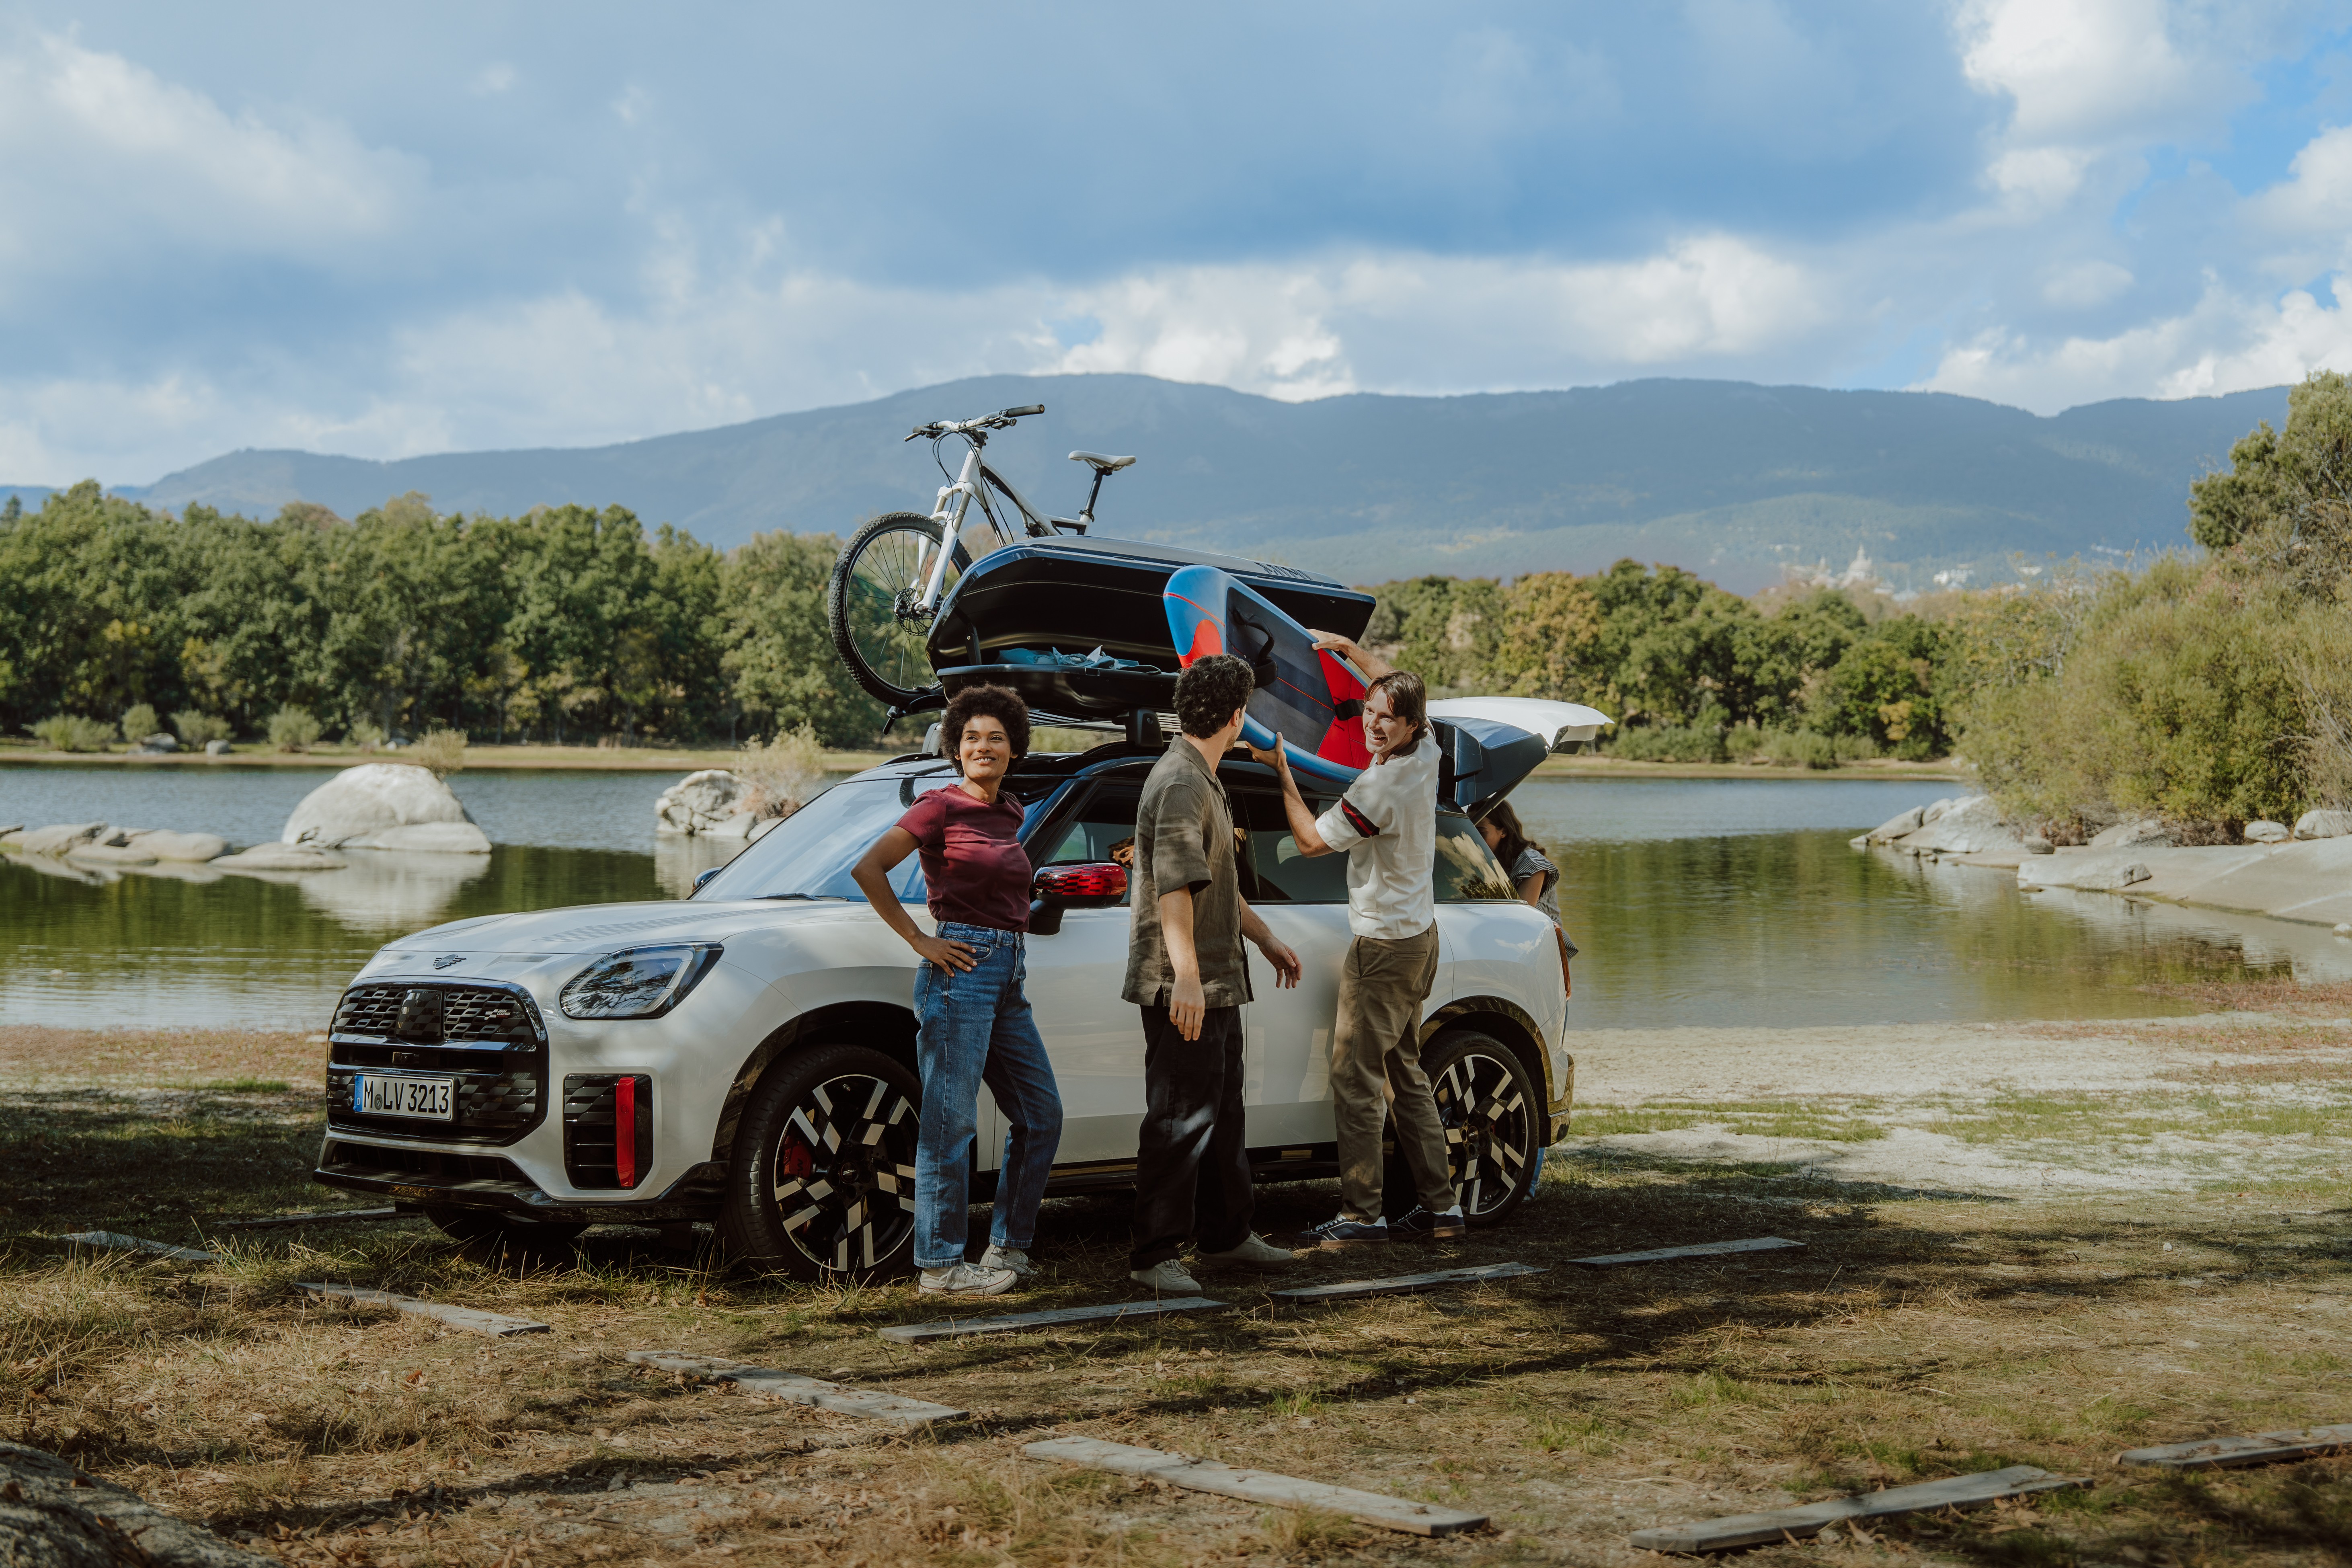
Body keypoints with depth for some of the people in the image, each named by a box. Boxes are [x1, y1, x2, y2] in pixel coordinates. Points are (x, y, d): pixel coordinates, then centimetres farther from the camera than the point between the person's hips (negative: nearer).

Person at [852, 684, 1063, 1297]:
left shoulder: (1010, 811, 15)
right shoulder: (941, 807, -7)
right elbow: (869, 868, -12)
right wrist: (920, 941, -12)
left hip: (1010, 975, 8)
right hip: (961, 970, -8)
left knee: (1041, 1113, 10)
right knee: (951, 1122, -5)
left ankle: (1008, 1246, 21)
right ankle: (941, 1265, 1)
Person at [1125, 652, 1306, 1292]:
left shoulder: (1204, 782, 18)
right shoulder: (1180, 785, -17)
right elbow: (1173, 887, -27)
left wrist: (1266, 939, 34)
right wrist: (1185, 977, -33)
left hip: (1216, 984, 11)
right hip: (1183, 989, -11)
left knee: (1222, 1113, 18)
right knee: (1178, 1121, -7)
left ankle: (1227, 1234, 30)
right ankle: (1154, 1256, -2)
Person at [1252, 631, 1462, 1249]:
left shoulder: (1379, 787, -23)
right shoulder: (1425, 755, 4)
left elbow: (1312, 840, -11)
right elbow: (1396, 682, 25)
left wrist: (1281, 771, -4)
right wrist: (1346, 647, 26)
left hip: (1384, 946, -10)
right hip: (1419, 936, 10)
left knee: (1355, 1077, -6)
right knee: (1405, 1075, 15)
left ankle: (1363, 1214, -5)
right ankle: (1441, 1206, 17)